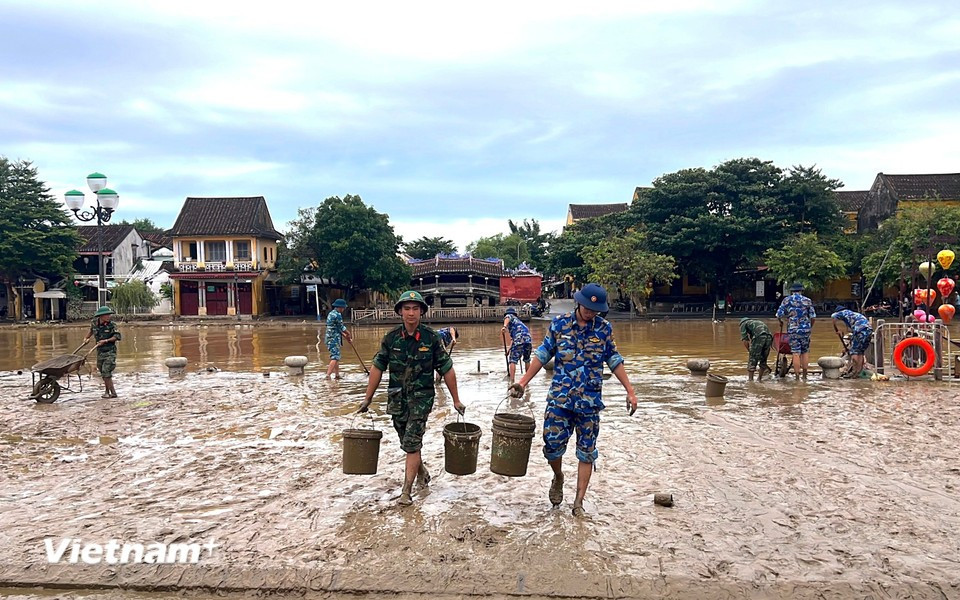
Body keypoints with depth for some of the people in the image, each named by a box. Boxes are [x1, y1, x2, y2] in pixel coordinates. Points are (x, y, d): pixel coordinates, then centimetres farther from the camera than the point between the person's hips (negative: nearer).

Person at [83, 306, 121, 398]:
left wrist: (106, 340, -17)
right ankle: (107, 392, 24)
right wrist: (86, 338, 25)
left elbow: (118, 336, -11)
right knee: (103, 373, 11)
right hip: (100, 352, 5)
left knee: (106, 372, -13)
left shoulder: (111, 325, -11)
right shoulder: (94, 323, 1)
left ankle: (113, 393, -7)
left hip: (110, 351, -5)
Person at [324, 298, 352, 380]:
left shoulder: (331, 313, 16)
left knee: (336, 357, 16)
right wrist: (348, 333, 8)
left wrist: (345, 336, 19)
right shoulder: (337, 315, -15)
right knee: (335, 357, -13)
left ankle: (337, 375, 22)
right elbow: (341, 327, -10)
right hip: (334, 339, -10)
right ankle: (328, 375, -19)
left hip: (329, 338, 10)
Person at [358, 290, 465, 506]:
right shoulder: (391, 337, -3)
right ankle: (420, 470, 42)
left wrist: (456, 400, -1)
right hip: (397, 398, 3)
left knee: (411, 443, -9)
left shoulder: (431, 338, -9)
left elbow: (446, 370, -3)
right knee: (409, 442, 16)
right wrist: (368, 398, 4)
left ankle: (407, 491, -1)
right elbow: (377, 368, 4)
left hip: (421, 397, -3)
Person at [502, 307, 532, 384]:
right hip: (529, 339, 7)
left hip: (519, 340, -7)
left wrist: (504, 326, -27)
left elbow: (507, 318, -8)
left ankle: (512, 381, -16)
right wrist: (510, 349, 53)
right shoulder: (518, 320, 39)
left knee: (513, 360, -6)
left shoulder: (509, 316, 20)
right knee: (527, 360, 26)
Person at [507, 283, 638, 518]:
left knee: (586, 452, 6)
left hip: (589, 401, 1)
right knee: (552, 445, -4)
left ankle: (578, 502, 19)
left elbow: (614, 361, 6)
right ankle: (558, 477, 30)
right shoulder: (559, 323, -2)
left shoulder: (604, 328, -1)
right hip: (559, 397, 0)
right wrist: (523, 382, -1)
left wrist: (630, 391, 3)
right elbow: (543, 355, 3)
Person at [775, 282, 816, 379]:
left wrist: (780, 321, 19)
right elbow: (813, 317, 2)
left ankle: (797, 377, -2)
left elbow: (778, 315, -2)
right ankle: (804, 376, 16)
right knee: (805, 352, 12)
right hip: (805, 329, 1)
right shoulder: (807, 300, 4)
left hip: (793, 330, -1)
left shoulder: (787, 300, 1)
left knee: (796, 353, -1)